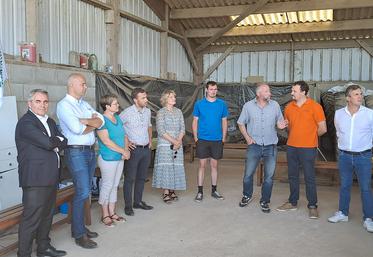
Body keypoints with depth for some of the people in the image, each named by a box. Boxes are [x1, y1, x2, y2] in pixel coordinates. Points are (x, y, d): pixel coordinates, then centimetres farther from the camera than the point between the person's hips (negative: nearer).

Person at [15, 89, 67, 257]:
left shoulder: (50, 122, 16)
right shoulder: (26, 122, -12)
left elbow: (64, 142, 9)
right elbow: (47, 143, -21)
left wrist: (54, 143, -9)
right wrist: (57, 140, -2)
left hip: (51, 177, 9)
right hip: (35, 178, -9)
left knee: (47, 215, 18)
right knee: (31, 219, -3)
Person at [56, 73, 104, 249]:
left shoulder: (84, 104, 15)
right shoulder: (64, 105, -8)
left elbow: (100, 121, 3)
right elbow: (77, 129, -21)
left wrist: (84, 121, -12)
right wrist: (93, 124, -5)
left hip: (90, 150, 8)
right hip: (76, 152, -7)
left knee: (84, 192, 12)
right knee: (82, 192, -8)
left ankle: (79, 227, 24)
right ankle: (79, 235, 2)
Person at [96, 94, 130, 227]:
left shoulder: (118, 118, 10)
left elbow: (124, 136, 13)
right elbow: (106, 141, -21)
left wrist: (126, 150, -4)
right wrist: (123, 151, -17)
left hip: (119, 158, 8)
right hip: (108, 158, -8)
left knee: (114, 186, 14)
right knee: (107, 186, 1)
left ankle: (112, 213, 25)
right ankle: (105, 215, 14)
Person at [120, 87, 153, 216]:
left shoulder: (147, 111, 7)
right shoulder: (127, 112, -13)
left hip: (146, 149, 7)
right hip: (134, 149, -6)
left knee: (142, 177, 15)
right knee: (130, 178, 1)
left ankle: (138, 202, 28)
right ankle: (128, 206, 10)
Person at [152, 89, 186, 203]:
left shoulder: (178, 111, 10)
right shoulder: (161, 112, -4)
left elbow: (182, 128, 7)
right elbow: (161, 131, -12)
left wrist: (179, 141, -10)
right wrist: (174, 141, -16)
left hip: (178, 144, 4)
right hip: (165, 144, -4)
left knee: (176, 167, 5)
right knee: (165, 167, -5)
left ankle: (172, 190, 16)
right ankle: (166, 193, 2)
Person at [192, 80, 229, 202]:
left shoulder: (222, 104, 3)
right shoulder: (199, 104, 0)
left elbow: (224, 122, 8)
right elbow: (195, 121, 3)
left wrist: (223, 138, 4)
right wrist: (196, 138, -3)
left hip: (217, 140, 1)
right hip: (203, 139, -1)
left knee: (214, 165, 10)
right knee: (202, 165, 2)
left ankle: (214, 190, 21)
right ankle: (200, 192, 10)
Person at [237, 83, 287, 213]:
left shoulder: (275, 105, 1)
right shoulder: (248, 106, -1)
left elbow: (280, 121, 12)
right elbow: (241, 123, 6)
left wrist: (280, 125, -12)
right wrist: (247, 137, -4)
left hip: (271, 146, 1)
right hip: (254, 145, -1)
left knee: (269, 176, 5)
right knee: (248, 174, 7)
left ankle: (265, 201, 21)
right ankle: (247, 196, 31)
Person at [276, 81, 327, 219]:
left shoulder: (315, 106, -8)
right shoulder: (289, 107, 6)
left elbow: (322, 129, -6)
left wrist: (309, 136, 6)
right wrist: (296, 136, 9)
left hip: (308, 148, -5)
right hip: (291, 147, 5)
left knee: (309, 178, 1)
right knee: (292, 176, 13)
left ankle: (312, 206, 14)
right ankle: (293, 202, 26)